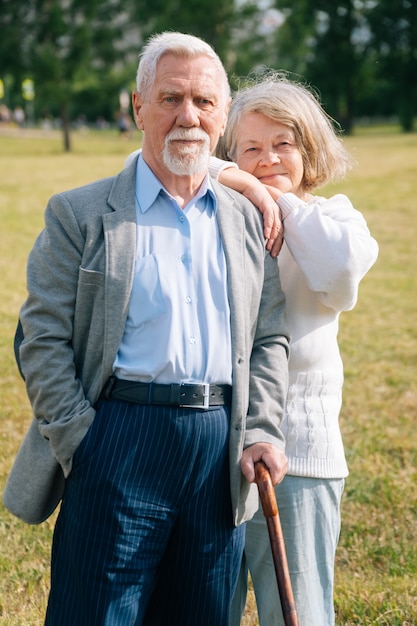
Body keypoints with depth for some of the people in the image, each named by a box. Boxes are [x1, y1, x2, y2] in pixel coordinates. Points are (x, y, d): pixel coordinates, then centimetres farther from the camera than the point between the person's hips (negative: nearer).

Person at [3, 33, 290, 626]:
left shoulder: (248, 219, 13)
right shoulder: (79, 215, 2)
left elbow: (269, 338, 14)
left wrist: (261, 431, 1)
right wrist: (82, 445, -10)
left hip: (221, 450, 4)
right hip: (120, 441, -3)